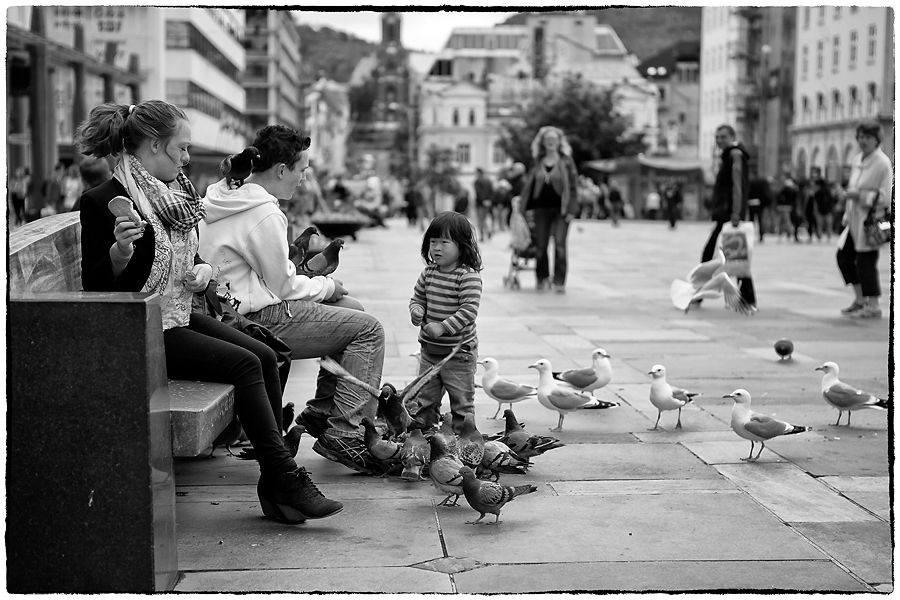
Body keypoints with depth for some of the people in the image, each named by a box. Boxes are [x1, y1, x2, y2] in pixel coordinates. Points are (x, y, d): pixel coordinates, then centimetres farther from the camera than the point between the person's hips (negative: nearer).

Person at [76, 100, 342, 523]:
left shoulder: (172, 192, 11)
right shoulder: (102, 202, -14)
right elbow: (95, 283, -14)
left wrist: (201, 268, 2)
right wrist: (120, 250, -32)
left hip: (179, 317, 8)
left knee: (264, 356, -10)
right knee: (243, 364, -20)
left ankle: (275, 485, -8)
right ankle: (285, 479, -14)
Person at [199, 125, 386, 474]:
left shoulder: (222, 195, 11)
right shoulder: (264, 215, -19)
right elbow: (283, 286, -14)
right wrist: (328, 286, 4)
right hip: (261, 321, -11)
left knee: (352, 310, 22)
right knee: (368, 330, -10)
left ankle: (321, 411, 23)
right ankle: (344, 435, -13)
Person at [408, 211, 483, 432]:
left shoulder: (469, 276, -17)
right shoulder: (429, 272, 4)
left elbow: (469, 310, -24)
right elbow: (418, 297, 14)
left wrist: (443, 327, -28)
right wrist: (417, 311, -8)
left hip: (458, 352, -6)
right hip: (429, 349, 6)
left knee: (461, 399, 7)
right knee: (425, 396, 17)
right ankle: (422, 428, 31)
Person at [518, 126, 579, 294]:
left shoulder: (566, 161, 1)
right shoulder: (537, 162, 8)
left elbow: (573, 185, -2)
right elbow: (529, 185, 11)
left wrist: (571, 209, -9)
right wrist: (525, 207, 7)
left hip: (560, 209, -3)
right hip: (541, 208, 3)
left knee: (560, 245, -11)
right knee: (541, 245, 5)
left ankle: (559, 281, -7)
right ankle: (542, 278, 23)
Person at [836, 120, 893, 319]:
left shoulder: (883, 163, -12)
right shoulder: (857, 160, 12)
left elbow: (885, 197, -15)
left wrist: (860, 195, -20)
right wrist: (847, 215, 18)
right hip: (856, 219, 8)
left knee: (865, 261, -6)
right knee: (844, 256, 11)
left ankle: (873, 306, 5)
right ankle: (860, 299, 25)